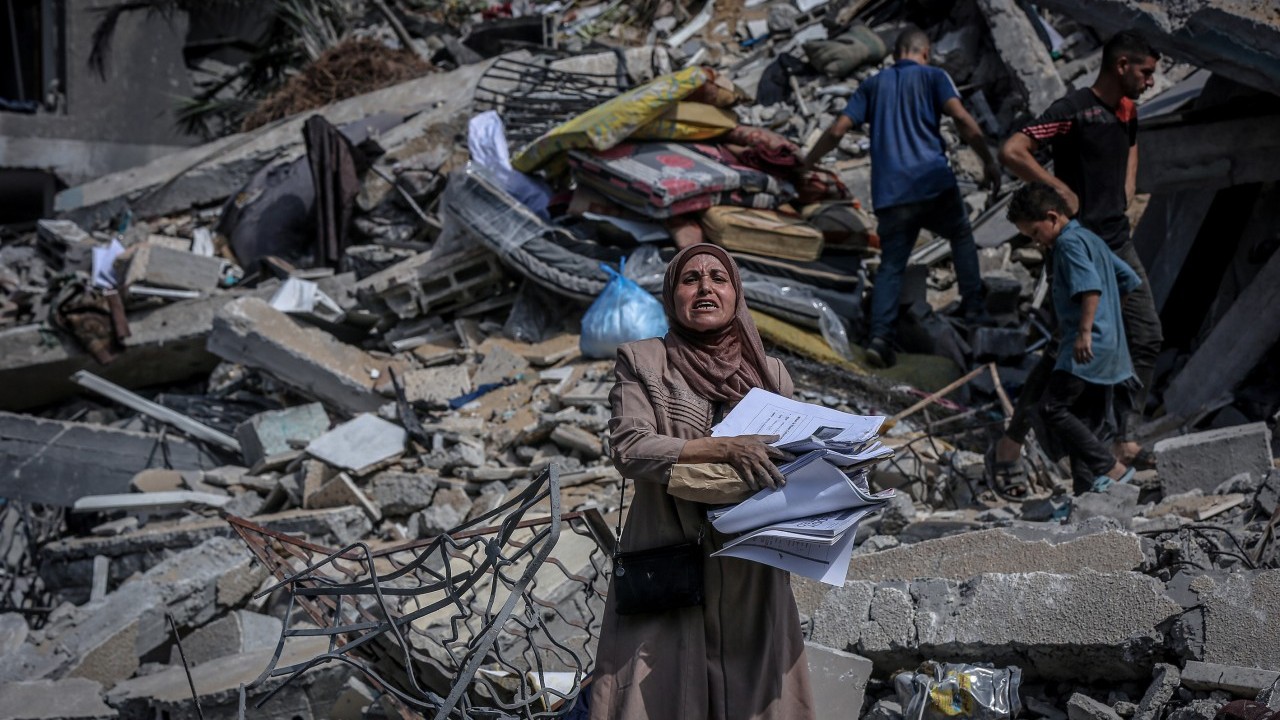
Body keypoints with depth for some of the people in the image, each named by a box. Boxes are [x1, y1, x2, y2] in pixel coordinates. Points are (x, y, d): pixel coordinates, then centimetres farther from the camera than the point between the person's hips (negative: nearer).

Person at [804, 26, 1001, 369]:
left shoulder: (873, 84, 15)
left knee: (890, 265, 8)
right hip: (935, 183, -2)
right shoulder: (933, 76, 7)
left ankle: (880, 336, -7)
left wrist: (807, 162, 21)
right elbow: (962, 119, -8)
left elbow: (836, 131, 8)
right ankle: (972, 305, 23)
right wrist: (988, 161, 0)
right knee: (961, 236, 25)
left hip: (890, 192, 2)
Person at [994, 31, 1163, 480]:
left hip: (1119, 244, 9)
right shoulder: (1073, 110, -15)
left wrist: (1124, 198, 18)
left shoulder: (1128, 111, 11)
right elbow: (1011, 152, -24)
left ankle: (1126, 438, 15)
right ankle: (1009, 445, 5)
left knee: (1147, 338, 6)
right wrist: (1061, 189, -19)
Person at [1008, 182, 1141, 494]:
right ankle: (1088, 489, 10)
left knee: (1053, 408, -12)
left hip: (1088, 347, -10)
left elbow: (1091, 286, -23)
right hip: (1110, 347, 10)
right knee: (1081, 420, 10)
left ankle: (1111, 468, -12)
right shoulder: (1091, 239, 20)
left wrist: (1085, 331, -26)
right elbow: (1130, 280, 25)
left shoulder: (1069, 241, -9)